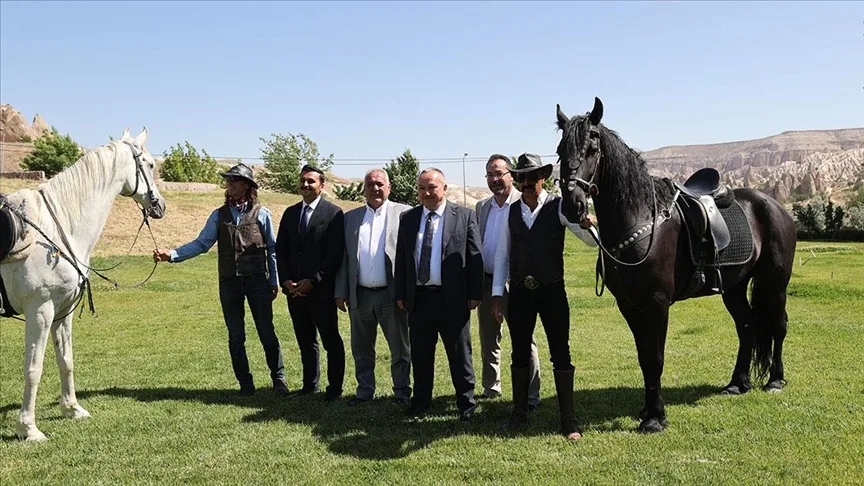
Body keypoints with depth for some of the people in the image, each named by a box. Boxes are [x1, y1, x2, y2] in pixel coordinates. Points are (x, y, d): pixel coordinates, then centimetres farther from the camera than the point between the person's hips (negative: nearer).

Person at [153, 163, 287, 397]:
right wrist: (171, 254, -13)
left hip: (257, 281, -3)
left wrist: (274, 281, 1)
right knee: (236, 336, 9)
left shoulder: (261, 214, -1)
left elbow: (272, 249, 2)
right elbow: (200, 244, 0)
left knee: (267, 333, 3)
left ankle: (278, 378, 19)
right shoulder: (219, 215, 6)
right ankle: (245, 383, 21)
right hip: (229, 283, 3)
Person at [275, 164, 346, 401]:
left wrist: (312, 281, -14)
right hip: (294, 290, 6)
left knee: (331, 341, 2)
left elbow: (335, 254, -11)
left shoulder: (333, 213, -5)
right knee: (305, 341, 13)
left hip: (321, 290, -5)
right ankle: (309, 385, 23)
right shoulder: (290, 213, 13)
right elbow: (281, 249, 12)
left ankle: (334, 388, 11)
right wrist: (286, 280, -1)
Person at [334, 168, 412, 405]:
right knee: (362, 350, 13)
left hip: (392, 295, -3)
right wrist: (340, 292, 3)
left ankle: (402, 392, 19)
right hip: (360, 295, 4)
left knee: (400, 349, 6)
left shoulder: (404, 213, -1)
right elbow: (343, 257, 10)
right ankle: (364, 391, 26)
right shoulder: (350, 217, 10)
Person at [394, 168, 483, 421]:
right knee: (420, 354, 13)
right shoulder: (408, 218, 9)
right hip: (418, 297, 3)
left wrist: (475, 294, -7)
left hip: (452, 297, -3)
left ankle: (466, 404, 20)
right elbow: (401, 258, 11)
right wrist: (400, 294, 6)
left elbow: (475, 257, -3)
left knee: (460, 355, 7)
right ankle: (420, 401, 27)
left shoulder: (464, 216, -1)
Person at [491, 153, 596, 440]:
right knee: (520, 353, 12)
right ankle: (519, 412, 26)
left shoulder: (558, 207, -4)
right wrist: (497, 294, 4)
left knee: (561, 354, 2)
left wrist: (587, 226, -34)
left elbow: (590, 241, -10)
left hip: (552, 291, -3)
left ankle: (568, 419, 12)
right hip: (519, 293, 3)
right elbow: (502, 254, 9)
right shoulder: (511, 211, 6)